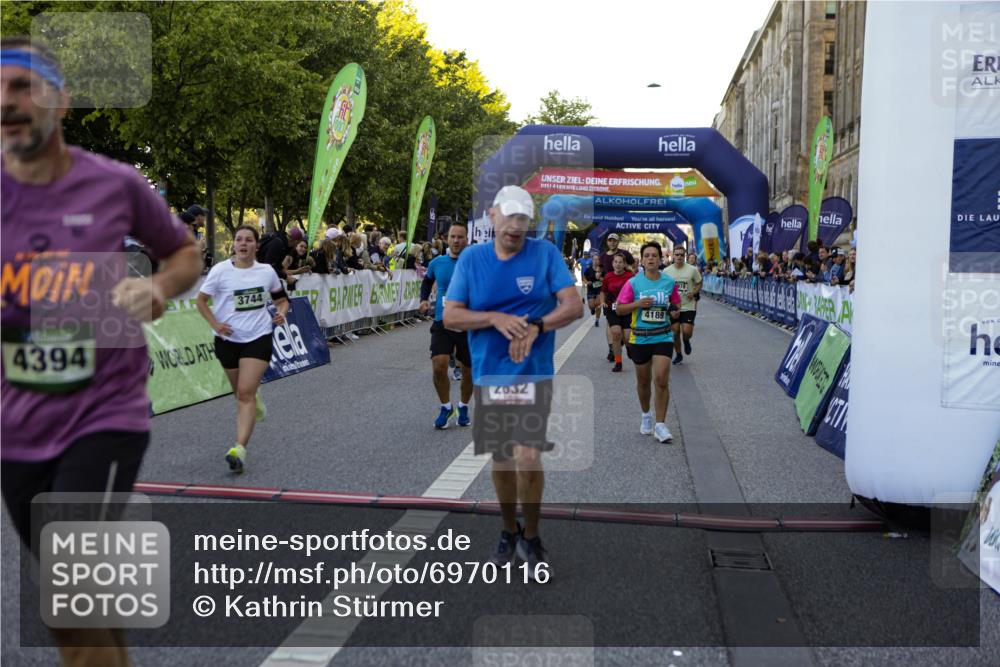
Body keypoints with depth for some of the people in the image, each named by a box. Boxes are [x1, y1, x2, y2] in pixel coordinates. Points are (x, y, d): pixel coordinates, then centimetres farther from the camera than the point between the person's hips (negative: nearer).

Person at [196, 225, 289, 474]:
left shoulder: (267, 271, 1)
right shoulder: (221, 270, -5)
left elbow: (281, 298, 15)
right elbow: (201, 300, 3)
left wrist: (281, 313, -6)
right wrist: (215, 325, -11)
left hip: (258, 337, -1)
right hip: (228, 339, 1)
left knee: (246, 392, -15)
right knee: (240, 392, 17)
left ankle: (239, 450, -20)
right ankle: (255, 404, 54)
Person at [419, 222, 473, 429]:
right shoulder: (437, 263, 1)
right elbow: (427, 281, 23)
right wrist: (424, 299, 8)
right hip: (443, 322, 1)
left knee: (468, 371, 9)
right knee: (439, 365, -16)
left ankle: (463, 408, 35)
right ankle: (446, 407, 7)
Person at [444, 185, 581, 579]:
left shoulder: (545, 253, -3)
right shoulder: (471, 258, 1)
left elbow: (574, 306, -9)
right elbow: (450, 316, -2)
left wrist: (535, 327, -24)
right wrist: (495, 318, -18)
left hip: (533, 374, -3)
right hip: (488, 376, 3)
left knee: (527, 458, -14)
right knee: (500, 460, 13)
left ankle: (531, 538, 9)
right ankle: (509, 533, 34)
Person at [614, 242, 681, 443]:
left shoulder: (669, 282, 0)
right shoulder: (633, 283, -4)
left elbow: (676, 304, 14)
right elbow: (619, 309, -2)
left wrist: (675, 312, -9)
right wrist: (638, 304, -17)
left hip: (663, 337, 0)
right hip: (639, 338, 0)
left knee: (662, 380, -11)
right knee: (643, 381, 13)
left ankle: (660, 424, -3)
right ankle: (646, 415, 37)